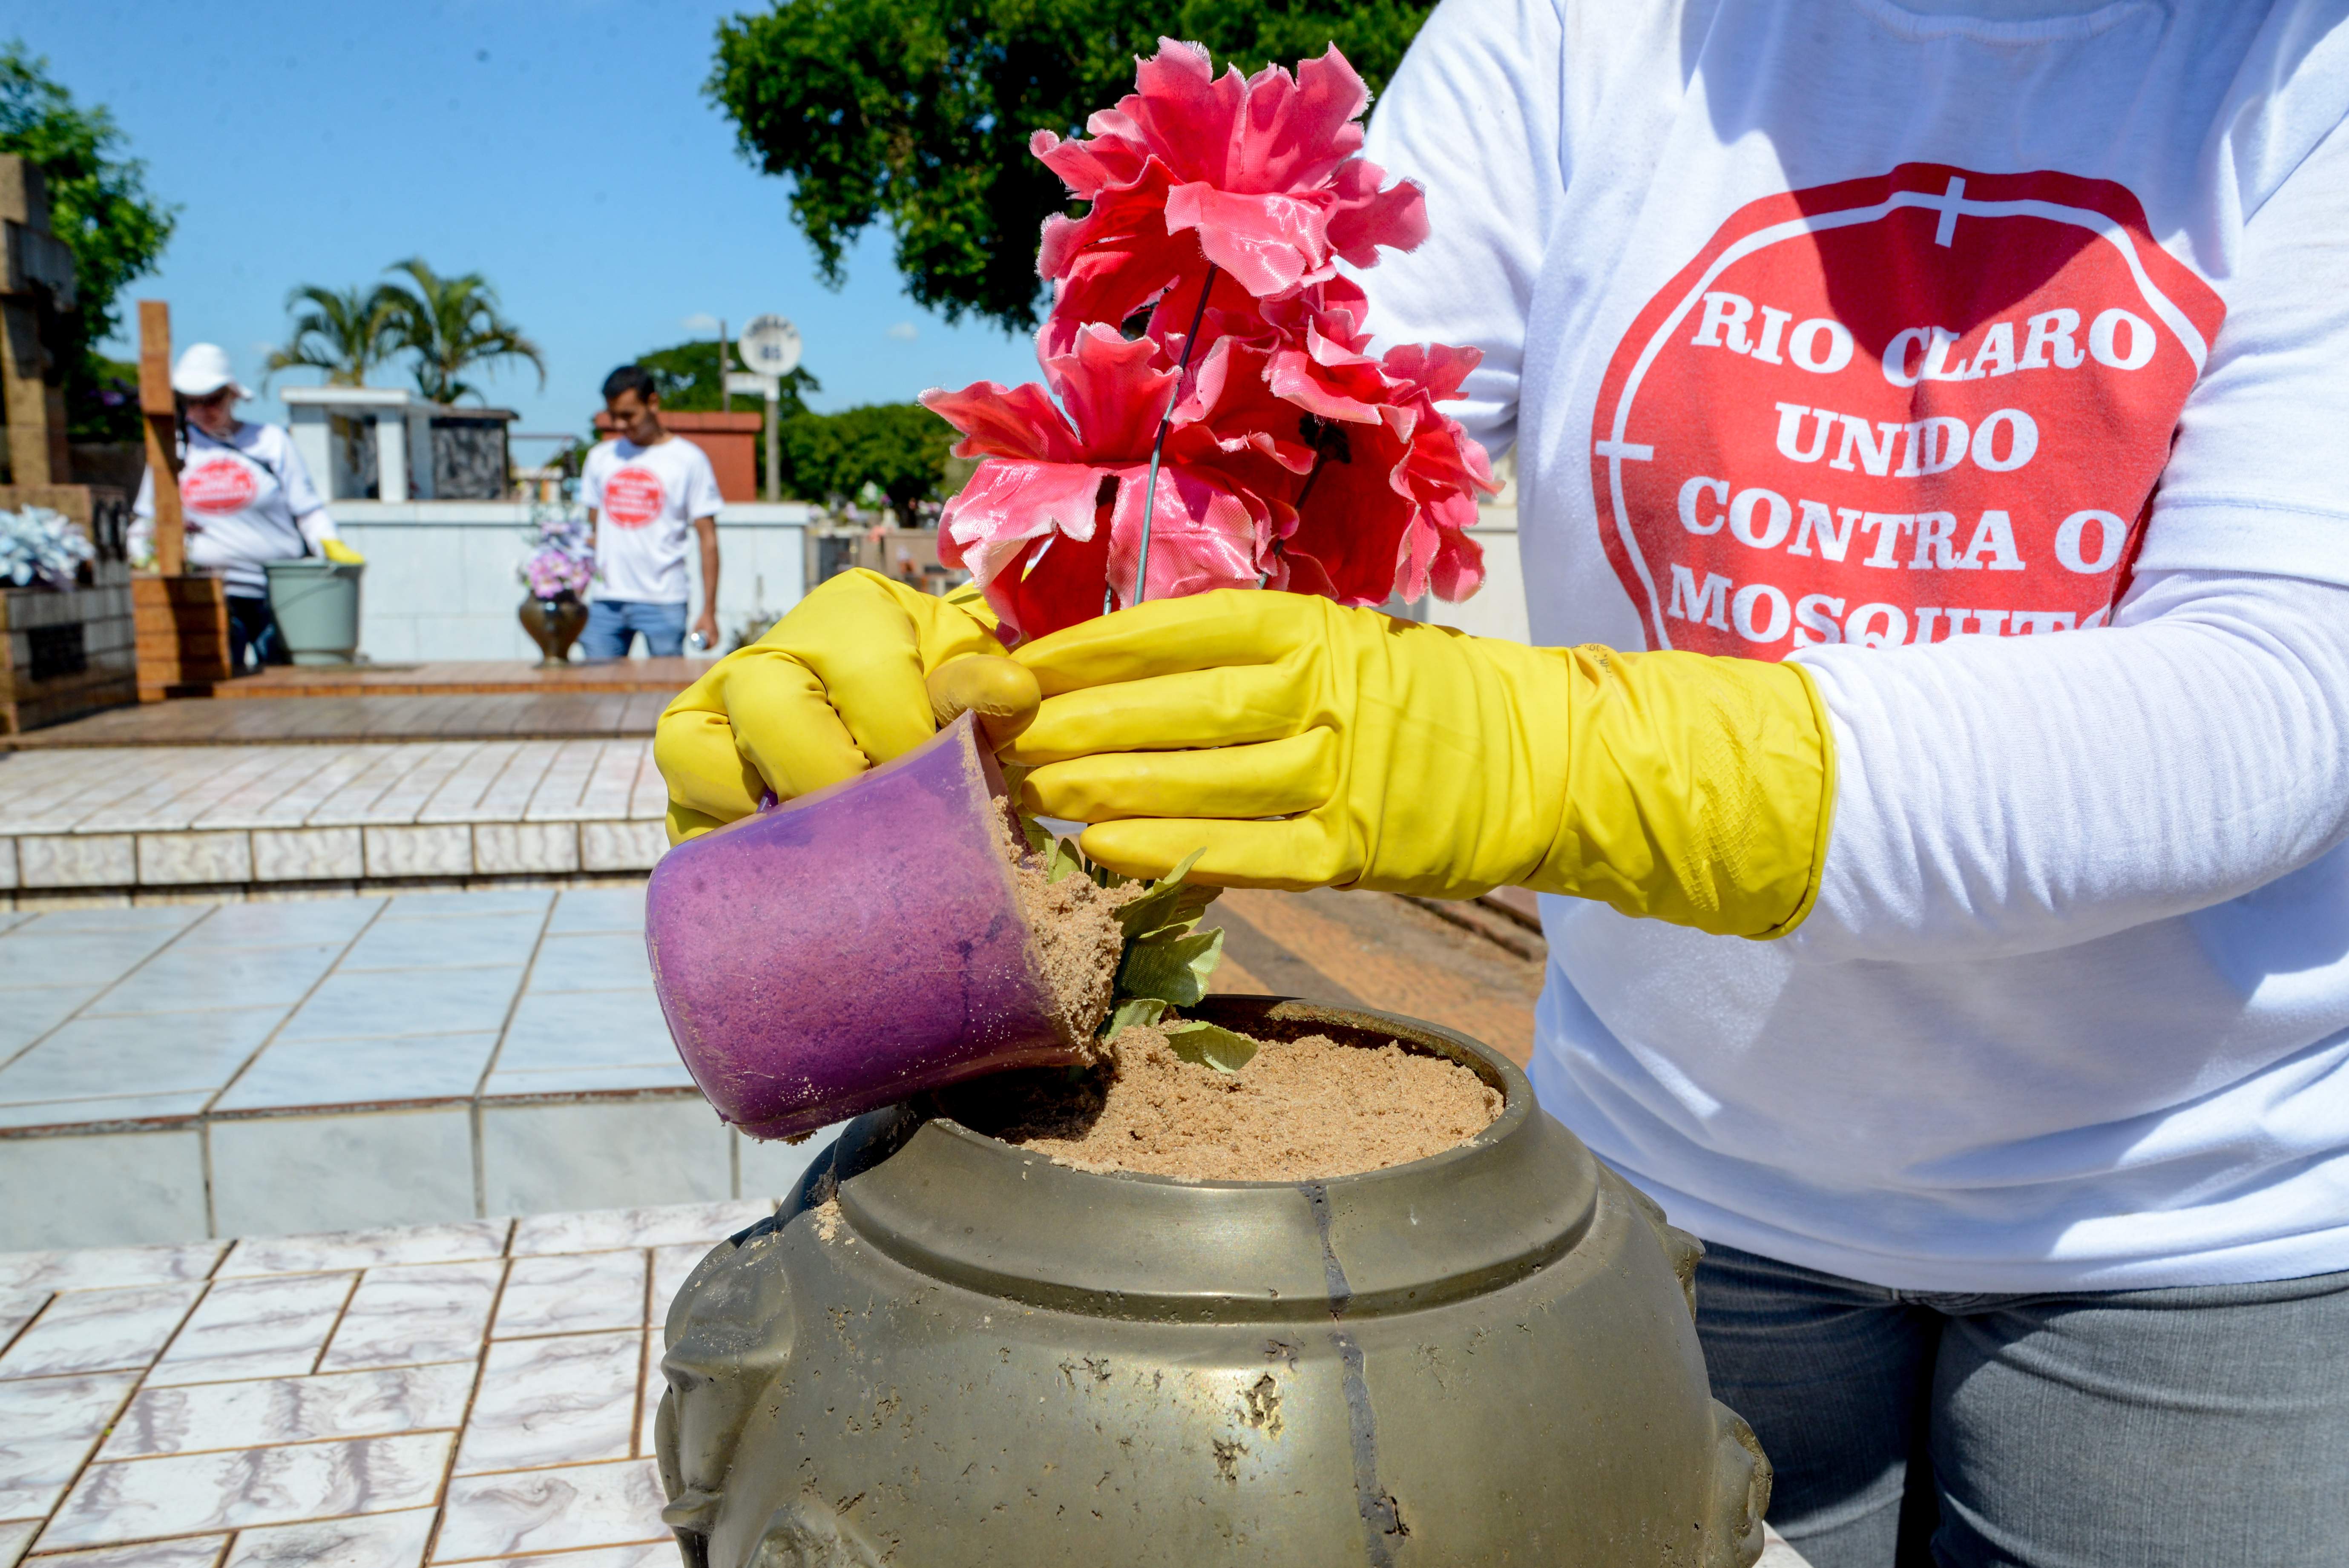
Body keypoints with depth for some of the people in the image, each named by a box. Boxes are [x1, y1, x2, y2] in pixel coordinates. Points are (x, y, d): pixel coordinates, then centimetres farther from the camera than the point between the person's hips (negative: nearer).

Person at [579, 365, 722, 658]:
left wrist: (709, 611, -7)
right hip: (605, 601, 4)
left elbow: (708, 538, -1)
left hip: (664, 601, -4)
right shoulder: (600, 458, 14)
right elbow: (593, 532, 18)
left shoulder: (689, 459, 1)